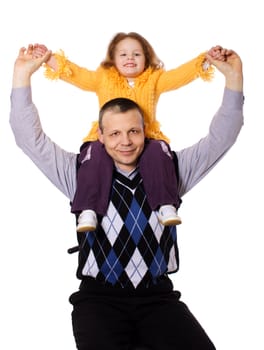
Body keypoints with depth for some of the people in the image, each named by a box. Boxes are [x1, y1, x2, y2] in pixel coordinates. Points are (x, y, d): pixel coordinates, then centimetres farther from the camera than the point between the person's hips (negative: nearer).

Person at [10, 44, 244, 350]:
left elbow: (220, 138, 13)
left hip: (158, 296, 2)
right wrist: (23, 74, -2)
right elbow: (30, 137, 6)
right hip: (100, 297, -1)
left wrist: (233, 76, 4)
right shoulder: (82, 173, 9)